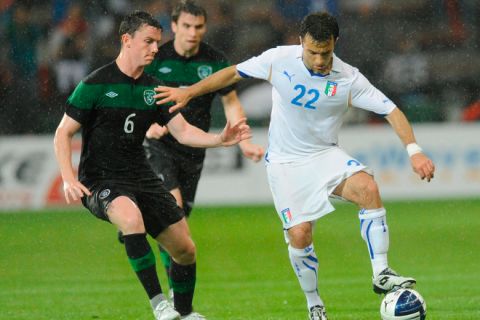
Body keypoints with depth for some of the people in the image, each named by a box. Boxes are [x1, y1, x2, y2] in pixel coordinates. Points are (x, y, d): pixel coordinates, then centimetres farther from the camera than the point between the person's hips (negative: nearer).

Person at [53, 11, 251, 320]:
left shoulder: (153, 89, 7)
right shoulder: (95, 85, -10)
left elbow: (183, 131, 6)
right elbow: (63, 133, -6)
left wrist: (220, 139, -12)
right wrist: (68, 179, -20)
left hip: (141, 176, 7)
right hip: (100, 180, -6)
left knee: (185, 249, 6)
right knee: (131, 216, -39)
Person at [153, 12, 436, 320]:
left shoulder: (349, 79, -14)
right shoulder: (279, 60, -13)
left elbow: (392, 111, -15)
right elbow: (234, 73, 2)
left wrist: (414, 151, -27)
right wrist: (189, 92, 1)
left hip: (326, 155, 0)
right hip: (286, 163, 0)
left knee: (368, 188, -29)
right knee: (299, 235, -11)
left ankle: (381, 274, -23)